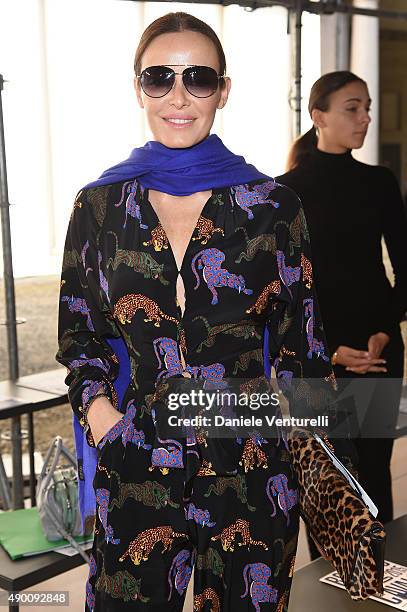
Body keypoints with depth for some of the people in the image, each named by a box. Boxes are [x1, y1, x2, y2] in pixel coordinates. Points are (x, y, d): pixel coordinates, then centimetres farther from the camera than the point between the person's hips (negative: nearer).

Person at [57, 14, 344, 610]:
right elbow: (79, 334, 9)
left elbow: (301, 344, 5)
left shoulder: (274, 207, 0)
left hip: (253, 472, 0)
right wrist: (98, 410, -7)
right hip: (134, 477, 1)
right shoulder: (99, 207, 2)